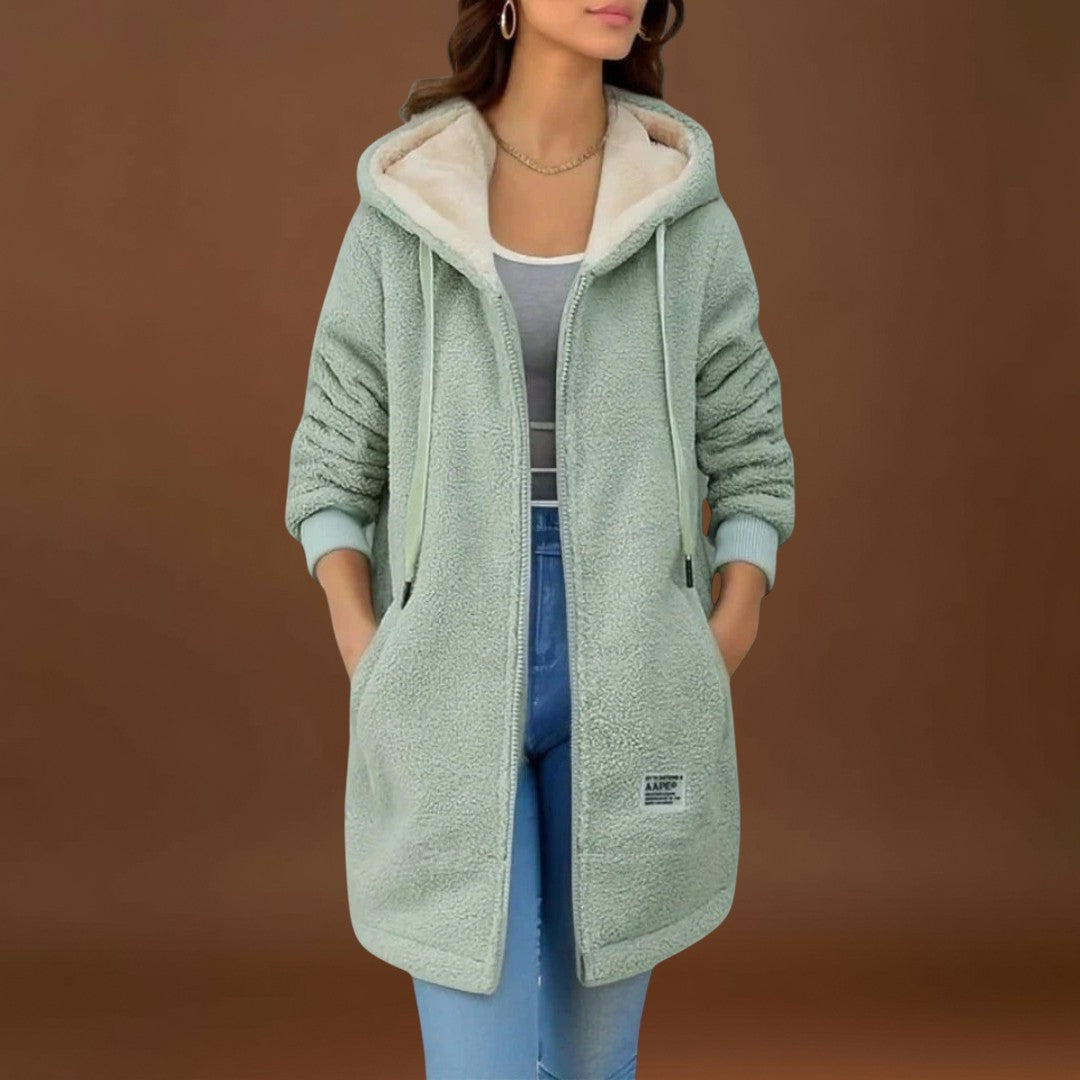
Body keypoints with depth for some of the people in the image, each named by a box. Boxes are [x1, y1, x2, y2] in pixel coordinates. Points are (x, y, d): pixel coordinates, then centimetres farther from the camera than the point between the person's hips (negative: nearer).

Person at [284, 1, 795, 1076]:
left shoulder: (687, 210, 2)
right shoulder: (403, 210, 0)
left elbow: (750, 464, 6)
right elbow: (334, 468, 4)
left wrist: (708, 673, -6)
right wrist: (373, 676, -8)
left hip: (622, 675, 1)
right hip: (459, 681, -1)